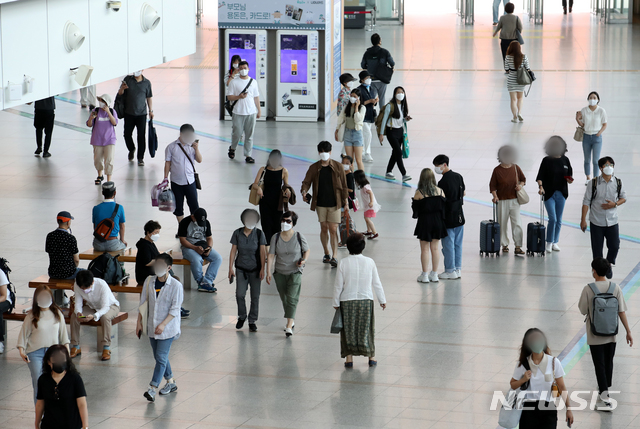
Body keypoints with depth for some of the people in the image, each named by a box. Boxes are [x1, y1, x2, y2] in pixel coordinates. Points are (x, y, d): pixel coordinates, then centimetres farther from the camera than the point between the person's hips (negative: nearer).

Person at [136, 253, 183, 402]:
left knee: (161, 358, -10)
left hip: (167, 328, -6)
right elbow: (143, 302, 10)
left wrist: (163, 324, -22)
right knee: (159, 357, 14)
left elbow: (175, 309, -13)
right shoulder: (149, 281, 2)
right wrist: (139, 322, 8)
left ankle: (152, 388, -13)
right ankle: (171, 382, 30)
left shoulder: (176, 286, -12)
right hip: (152, 327, 6)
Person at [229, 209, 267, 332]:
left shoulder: (259, 233, -7)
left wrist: (262, 269, -15)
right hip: (241, 269, 1)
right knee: (240, 294, -8)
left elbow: (262, 252, -9)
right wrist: (231, 268, -4)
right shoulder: (237, 233, -3)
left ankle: (252, 321, 14)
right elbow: (233, 251, 0)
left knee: (255, 296, 1)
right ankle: (242, 317, 16)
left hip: (255, 269, -1)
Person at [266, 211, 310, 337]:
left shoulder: (299, 237, -8)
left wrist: (304, 260, -12)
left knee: (292, 298, -15)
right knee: (284, 298, 13)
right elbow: (271, 256, -4)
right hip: (279, 273, 3)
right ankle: (292, 320, 35)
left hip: (295, 272, -3)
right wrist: (268, 272, -10)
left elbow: (307, 251, 7)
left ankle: (289, 326, -20)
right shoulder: (276, 238, -4)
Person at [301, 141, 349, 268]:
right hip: (320, 204, 2)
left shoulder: (338, 167, -1)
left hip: (334, 204, -2)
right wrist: (304, 191, -23)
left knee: (333, 229, -8)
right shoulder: (314, 168, 2)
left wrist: (345, 201, 4)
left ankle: (334, 256, -10)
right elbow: (307, 182, -1)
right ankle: (326, 254, 25)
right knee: (324, 228, 10)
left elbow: (344, 185, 4)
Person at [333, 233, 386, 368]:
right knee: (366, 329, 13)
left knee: (348, 330, 10)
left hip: (347, 301, -1)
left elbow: (338, 285, -6)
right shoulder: (369, 262, -7)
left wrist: (336, 303, 6)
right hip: (366, 300, 1)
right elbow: (377, 283, 1)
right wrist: (382, 300, 13)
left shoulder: (344, 263, -10)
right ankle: (371, 357, 17)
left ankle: (349, 358, 10)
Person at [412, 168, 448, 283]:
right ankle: (434, 275, 17)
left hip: (425, 222, -3)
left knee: (424, 249, 5)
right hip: (437, 221, 3)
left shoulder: (419, 193, -15)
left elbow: (415, 209, -6)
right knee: (435, 248, 12)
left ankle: (424, 276, 10)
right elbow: (444, 206, 1)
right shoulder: (440, 191, -5)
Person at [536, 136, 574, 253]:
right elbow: (540, 176, -9)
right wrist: (540, 186, -25)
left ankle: (555, 242, 21)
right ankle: (549, 243, 1)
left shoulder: (565, 160, 5)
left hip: (561, 194, 4)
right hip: (549, 193, -4)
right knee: (553, 219, -11)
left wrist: (570, 180, -7)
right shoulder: (547, 160, -5)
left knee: (559, 220, 9)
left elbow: (570, 173, 15)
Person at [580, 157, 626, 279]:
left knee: (614, 246, -1)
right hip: (596, 222, -1)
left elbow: (623, 198, 11)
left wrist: (615, 204, -11)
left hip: (612, 221, 1)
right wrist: (583, 220, -7)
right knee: (597, 248, 6)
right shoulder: (594, 183, -7)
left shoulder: (618, 182, -2)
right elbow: (586, 201, -4)